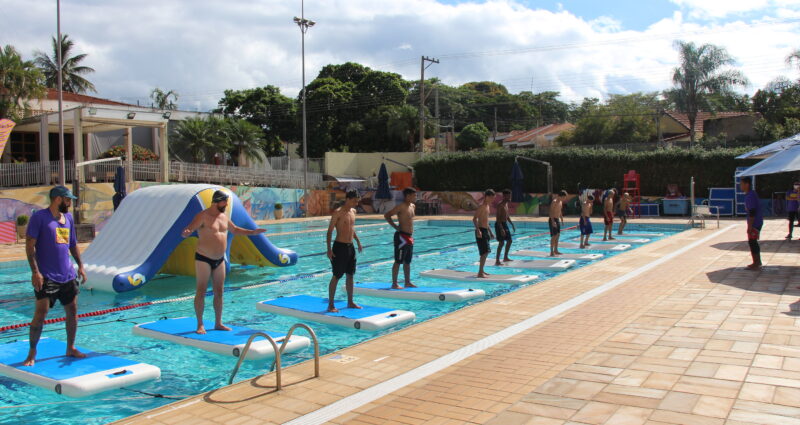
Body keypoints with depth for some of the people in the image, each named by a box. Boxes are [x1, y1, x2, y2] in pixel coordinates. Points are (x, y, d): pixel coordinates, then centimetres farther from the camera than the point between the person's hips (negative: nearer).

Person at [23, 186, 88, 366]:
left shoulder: (68, 217, 13)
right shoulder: (39, 217, -7)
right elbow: (30, 245, -12)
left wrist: (80, 266, 14)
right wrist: (35, 272, -17)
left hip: (67, 275, 7)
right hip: (46, 276, -7)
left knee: (72, 312, 9)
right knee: (40, 314, -7)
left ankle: (70, 348, 22)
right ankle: (32, 353, 8)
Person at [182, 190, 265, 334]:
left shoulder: (224, 216, 10)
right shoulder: (203, 216, -12)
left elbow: (235, 230, 26)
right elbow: (188, 230, -21)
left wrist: (253, 232, 23)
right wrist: (186, 233, -45)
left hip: (220, 260, 7)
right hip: (203, 259, -7)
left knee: (219, 292, 9)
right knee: (201, 292, -2)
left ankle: (218, 323, 18)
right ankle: (200, 325, 6)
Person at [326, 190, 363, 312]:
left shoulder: (353, 211, 9)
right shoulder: (338, 213, -13)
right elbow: (330, 231, -13)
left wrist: (358, 242, 21)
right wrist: (329, 249, -19)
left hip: (350, 246, 7)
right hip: (340, 247, -7)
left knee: (350, 275, 13)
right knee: (336, 276, -3)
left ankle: (350, 302, 23)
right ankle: (330, 305, 4)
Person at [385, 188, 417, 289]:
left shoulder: (413, 206, 12)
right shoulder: (401, 207, -14)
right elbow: (387, 215, -18)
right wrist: (396, 226, -15)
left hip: (409, 237, 9)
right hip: (401, 236, -9)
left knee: (407, 262, 15)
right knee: (398, 261, -4)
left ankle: (408, 282, 23)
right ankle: (394, 284, 1)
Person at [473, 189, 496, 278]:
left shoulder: (487, 206, 17)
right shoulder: (481, 206, -12)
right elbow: (474, 219, -23)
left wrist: (490, 232, 27)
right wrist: (478, 230, -35)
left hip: (485, 231, 10)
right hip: (481, 231, -10)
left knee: (486, 252, 15)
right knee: (485, 252, -14)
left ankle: (481, 271, 24)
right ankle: (480, 273, -13)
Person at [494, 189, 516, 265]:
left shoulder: (506, 204, 12)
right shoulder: (500, 205, -17)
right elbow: (498, 218, -22)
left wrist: (512, 224, 18)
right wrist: (501, 229, -28)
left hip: (505, 224, 10)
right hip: (499, 224, -10)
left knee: (509, 240, 15)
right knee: (501, 242, -12)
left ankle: (505, 257, 28)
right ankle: (497, 261, -8)